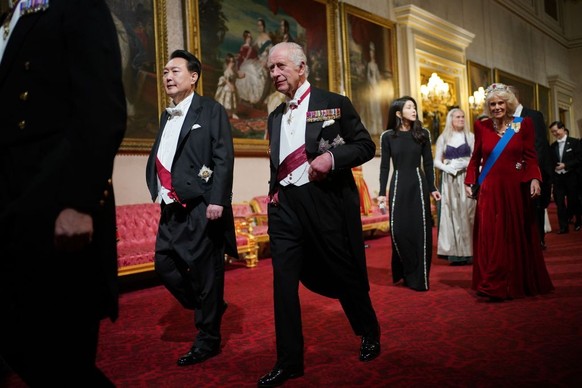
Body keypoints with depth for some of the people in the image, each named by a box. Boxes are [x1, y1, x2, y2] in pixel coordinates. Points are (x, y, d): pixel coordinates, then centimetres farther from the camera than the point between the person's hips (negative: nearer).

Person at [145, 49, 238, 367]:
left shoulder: (211, 110, -2)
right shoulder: (166, 116, 18)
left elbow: (223, 158, -11)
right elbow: (158, 157, 20)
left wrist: (217, 200, -20)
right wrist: (158, 191, 7)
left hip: (202, 206, -7)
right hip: (172, 208, 8)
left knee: (205, 269, 0)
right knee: (164, 263, 8)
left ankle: (207, 340, 14)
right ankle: (208, 308, 29)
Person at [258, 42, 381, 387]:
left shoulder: (334, 104, 0)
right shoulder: (276, 117, 16)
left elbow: (366, 146, -1)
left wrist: (332, 157, -17)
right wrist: (275, 191, 8)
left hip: (327, 201, -4)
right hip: (286, 206, 5)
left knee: (345, 273, 8)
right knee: (284, 280, 0)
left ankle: (370, 334, 35)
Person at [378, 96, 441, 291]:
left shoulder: (423, 133, 3)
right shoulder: (387, 136, 0)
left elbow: (428, 163, 6)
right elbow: (384, 166, 2)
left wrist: (432, 188, 2)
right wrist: (382, 192, -3)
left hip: (418, 184, 1)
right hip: (398, 185, 0)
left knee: (420, 230, 0)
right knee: (398, 230, -1)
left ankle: (419, 277, 9)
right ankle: (405, 272, 17)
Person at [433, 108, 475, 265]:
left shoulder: (470, 136, 7)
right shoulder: (443, 138, 8)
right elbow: (436, 161, 5)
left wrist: (467, 164, -15)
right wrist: (449, 168, -11)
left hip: (467, 179, 0)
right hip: (449, 180, 1)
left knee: (467, 213, -3)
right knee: (452, 214, -1)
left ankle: (470, 252, 2)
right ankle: (456, 253, 2)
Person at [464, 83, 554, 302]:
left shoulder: (524, 124, 2)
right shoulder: (482, 126, 5)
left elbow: (530, 157, -1)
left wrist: (534, 179, -17)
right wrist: (469, 181, -1)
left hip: (516, 188, 0)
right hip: (490, 190, 0)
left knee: (517, 237, 8)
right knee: (490, 238, -3)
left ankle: (519, 283, 20)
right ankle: (494, 287, 1)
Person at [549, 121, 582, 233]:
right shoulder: (552, 146, 11)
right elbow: (551, 162, 10)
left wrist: (565, 165, -18)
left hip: (571, 177, -3)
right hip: (557, 177, 3)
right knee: (560, 202, -3)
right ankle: (563, 226, 1)